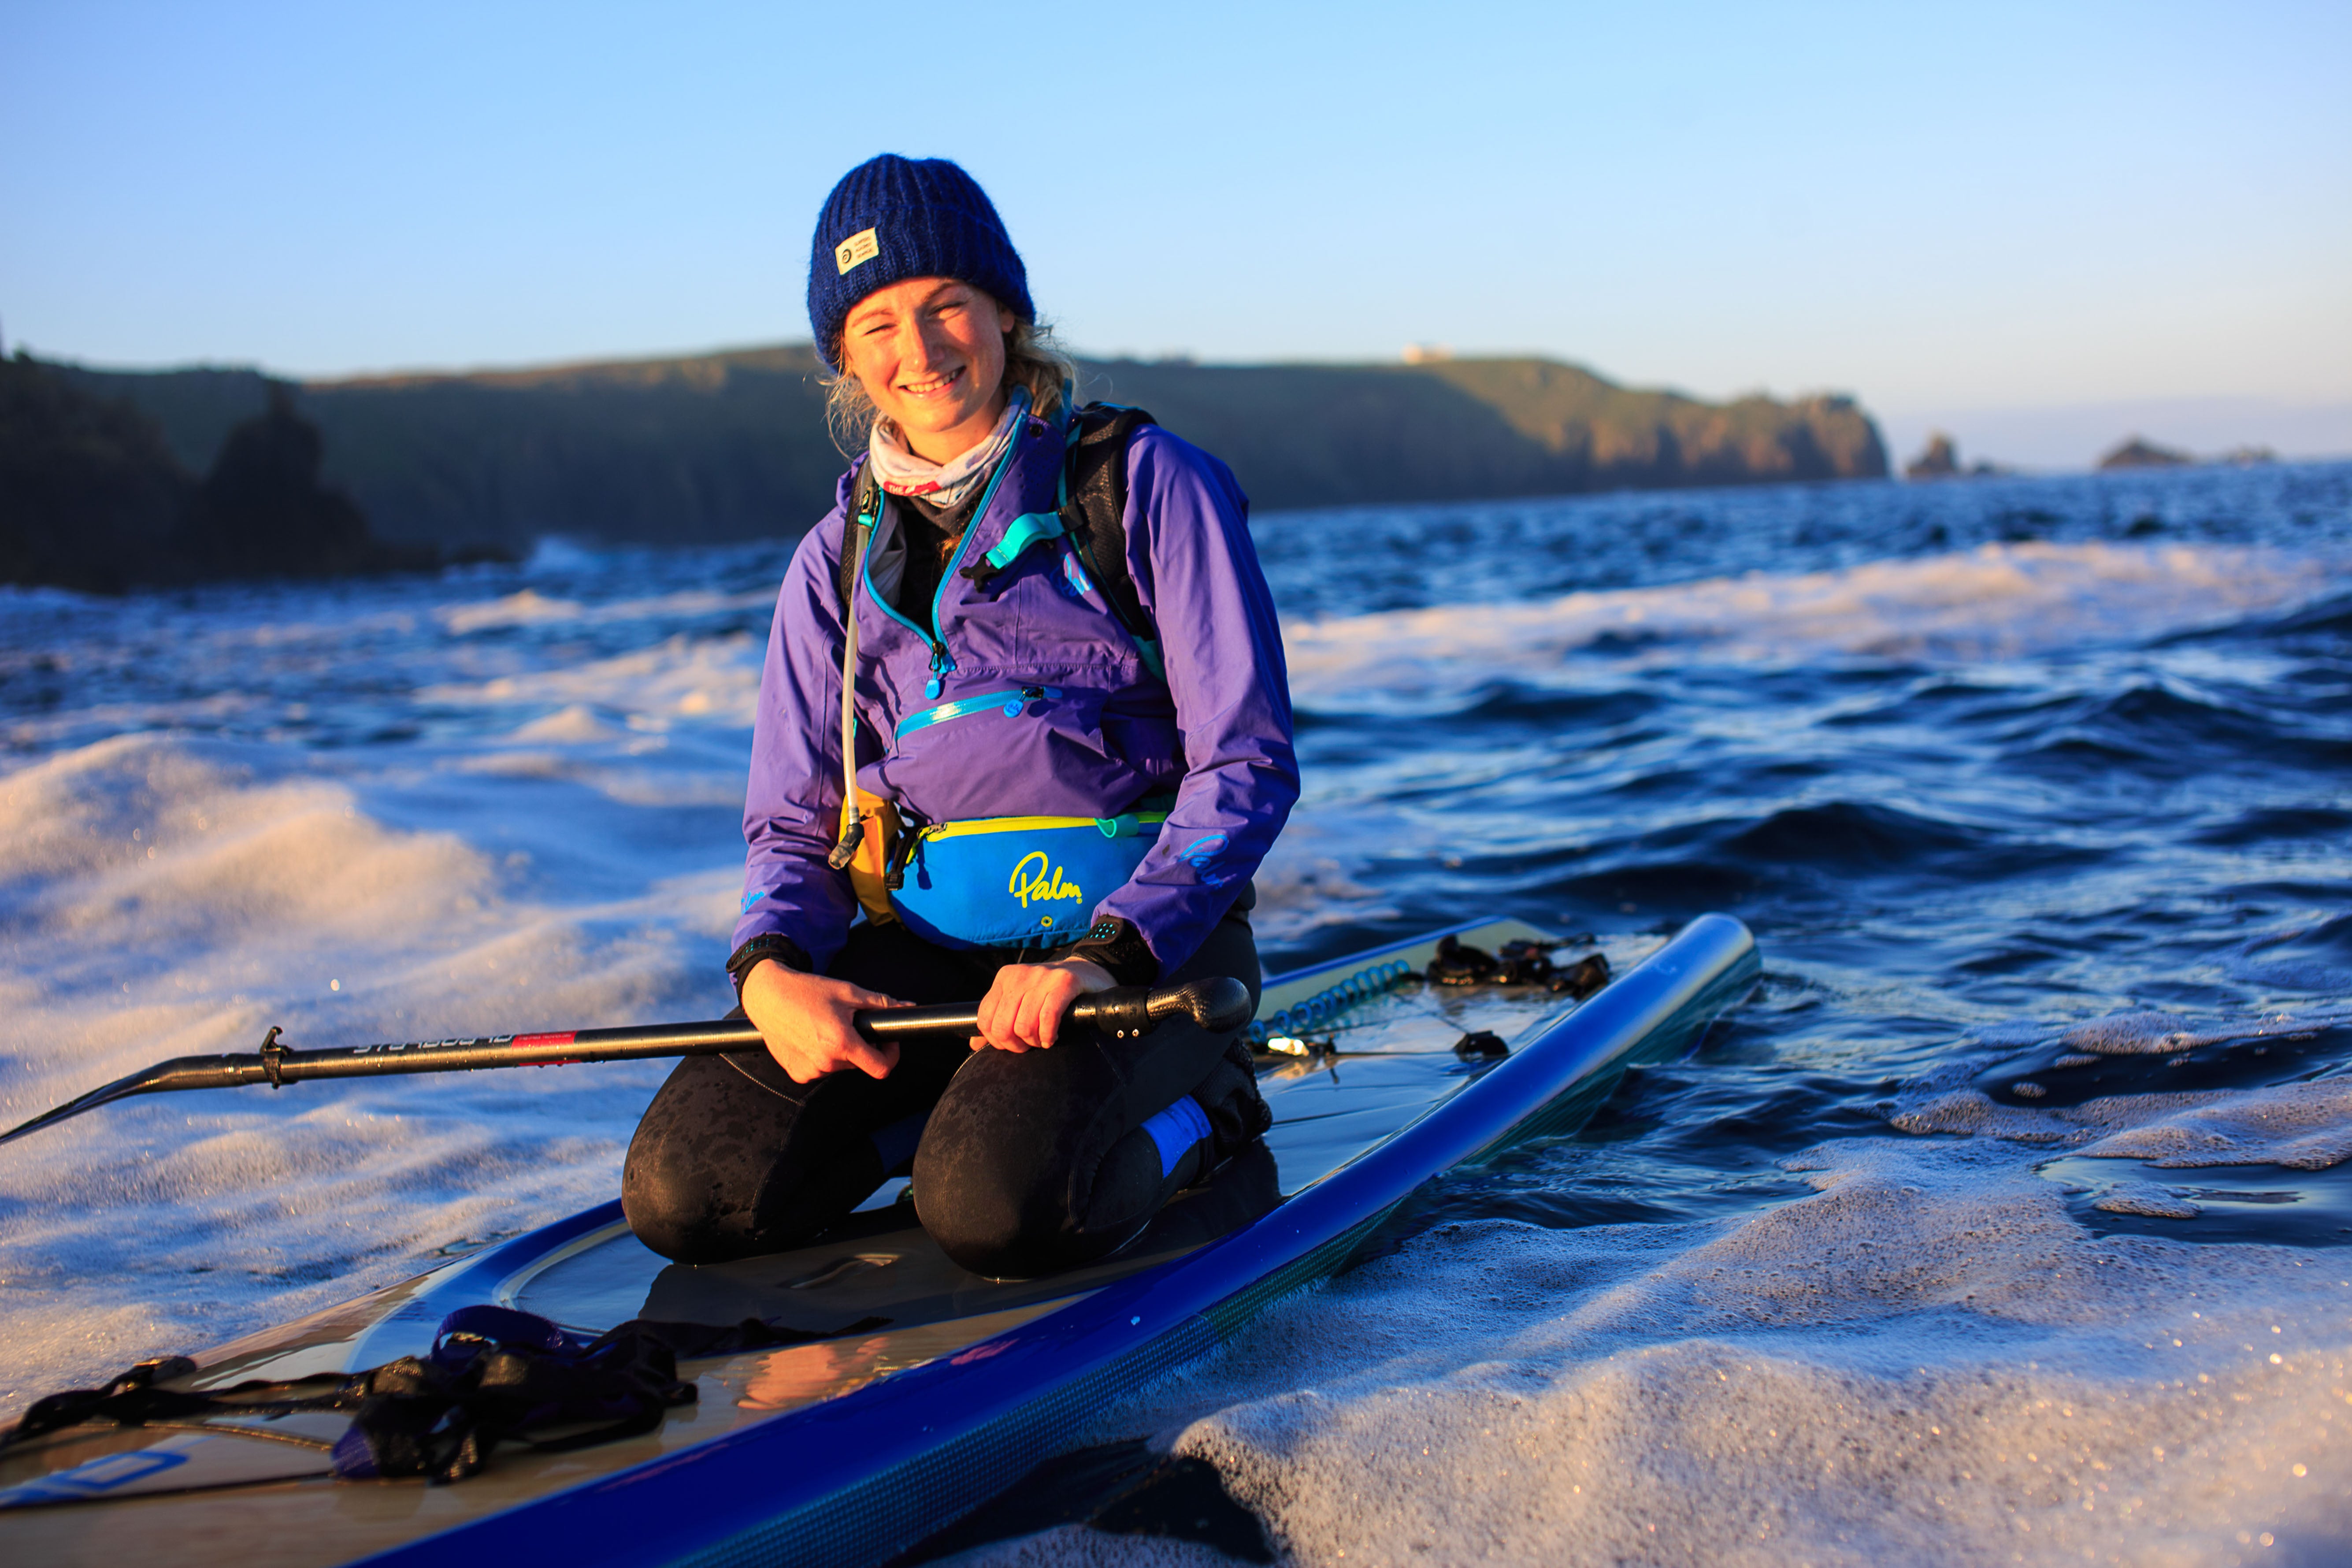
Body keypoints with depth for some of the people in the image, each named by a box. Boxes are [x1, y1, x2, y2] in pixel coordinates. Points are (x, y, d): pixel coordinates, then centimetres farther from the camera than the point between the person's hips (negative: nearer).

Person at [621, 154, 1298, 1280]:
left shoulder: (1147, 486, -3)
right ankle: (995, 1107, 6)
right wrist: (771, 968, -12)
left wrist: (1106, 954, -22)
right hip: (922, 953, 5)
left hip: (1142, 943, -4)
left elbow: (1247, 764, -8)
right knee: (683, 1189, -16)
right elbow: (791, 821, 12)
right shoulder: (837, 560, 11)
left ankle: (1194, 1113, 1)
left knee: (995, 1211, -31)